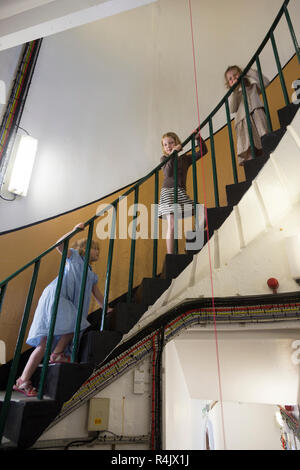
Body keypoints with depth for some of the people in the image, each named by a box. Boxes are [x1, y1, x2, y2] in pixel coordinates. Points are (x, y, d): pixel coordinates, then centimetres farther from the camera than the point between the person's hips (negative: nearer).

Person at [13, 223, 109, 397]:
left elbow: (97, 294, 31)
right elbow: (59, 245, -6)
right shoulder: (75, 257, 10)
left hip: (66, 302, 6)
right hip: (55, 294, -6)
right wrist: (74, 230, -8)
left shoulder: (92, 275, 27)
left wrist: (106, 309, 30)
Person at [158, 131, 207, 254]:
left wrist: (198, 138, 4)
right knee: (171, 224, -16)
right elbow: (168, 173, -9)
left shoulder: (185, 158, 19)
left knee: (201, 214, -7)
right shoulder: (164, 158, 11)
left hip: (182, 192, 4)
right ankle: (170, 255, -16)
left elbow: (203, 151, 16)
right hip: (168, 191, -4)